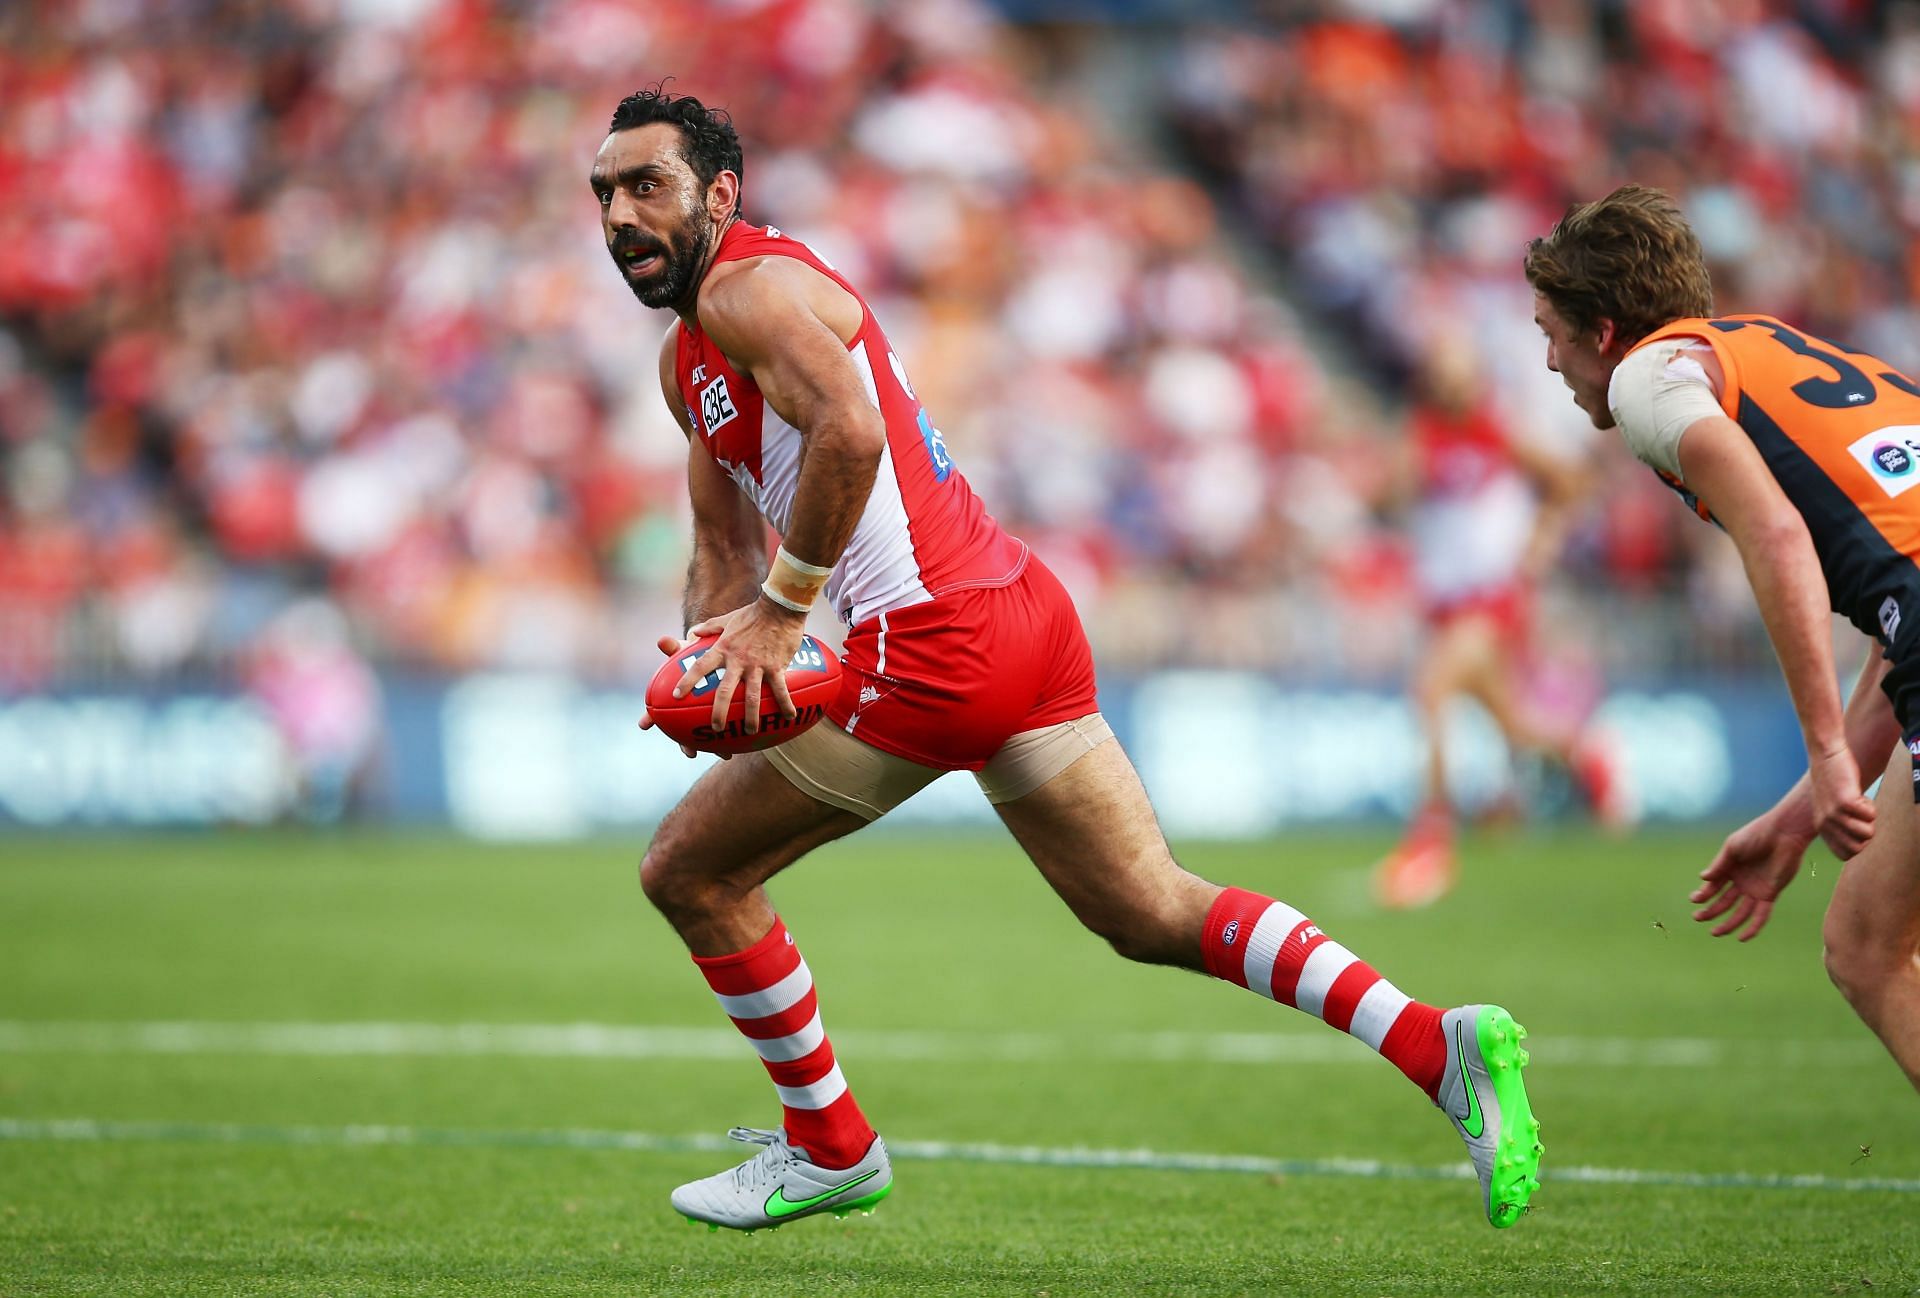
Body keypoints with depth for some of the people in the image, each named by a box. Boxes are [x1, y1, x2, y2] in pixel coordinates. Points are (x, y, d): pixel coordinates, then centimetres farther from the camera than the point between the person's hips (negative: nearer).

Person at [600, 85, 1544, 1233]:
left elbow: (848, 429, -25)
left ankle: (829, 1148, 16)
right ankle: (1440, 1045, -3)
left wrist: (784, 606, -18)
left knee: (690, 870, 4)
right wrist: (710, 649, 6)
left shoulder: (746, 286, -7)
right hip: (1028, 613, 10)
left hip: (937, 643, -10)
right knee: (1156, 915, 8)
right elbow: (727, 548, 27)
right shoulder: (688, 361, 24)